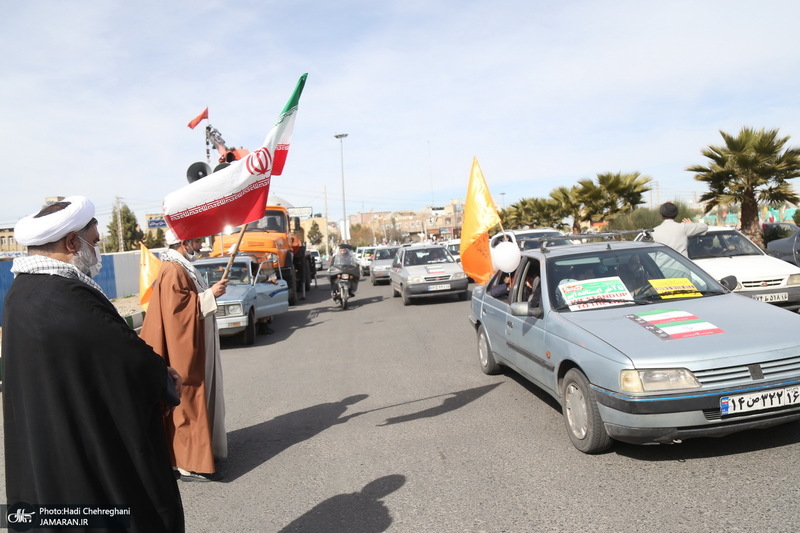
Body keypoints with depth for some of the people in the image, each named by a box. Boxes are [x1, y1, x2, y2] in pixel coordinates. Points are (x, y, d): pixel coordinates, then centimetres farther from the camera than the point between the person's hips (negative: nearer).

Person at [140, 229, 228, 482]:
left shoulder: (183, 267, 14)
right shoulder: (172, 270, -18)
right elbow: (177, 307, -25)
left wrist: (209, 292, 9)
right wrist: (210, 295, -21)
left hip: (193, 348, 11)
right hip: (184, 350, -11)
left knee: (195, 399, 18)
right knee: (188, 401, -6)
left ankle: (200, 448, 30)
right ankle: (191, 465, 0)